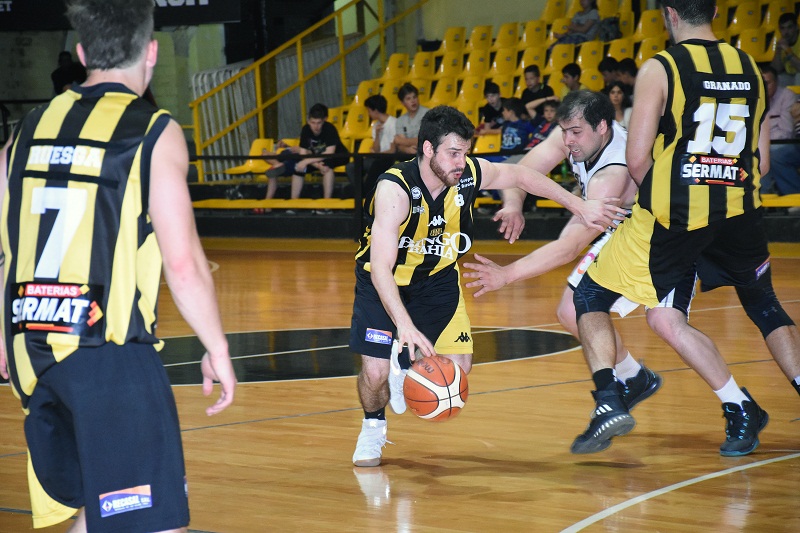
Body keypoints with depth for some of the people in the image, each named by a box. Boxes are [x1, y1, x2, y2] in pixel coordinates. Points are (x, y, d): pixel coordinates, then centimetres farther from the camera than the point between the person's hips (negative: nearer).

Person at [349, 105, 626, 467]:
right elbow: (381, 269, -42)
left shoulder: (470, 174, -21)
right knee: (375, 374, -17)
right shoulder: (395, 189, -35)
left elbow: (521, 175, 2)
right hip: (383, 281, -4)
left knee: (458, 366, -9)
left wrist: (580, 207, 5)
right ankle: (373, 426, 17)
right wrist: (405, 326, -55)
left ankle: (406, 361, 24)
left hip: (437, 278, 4)